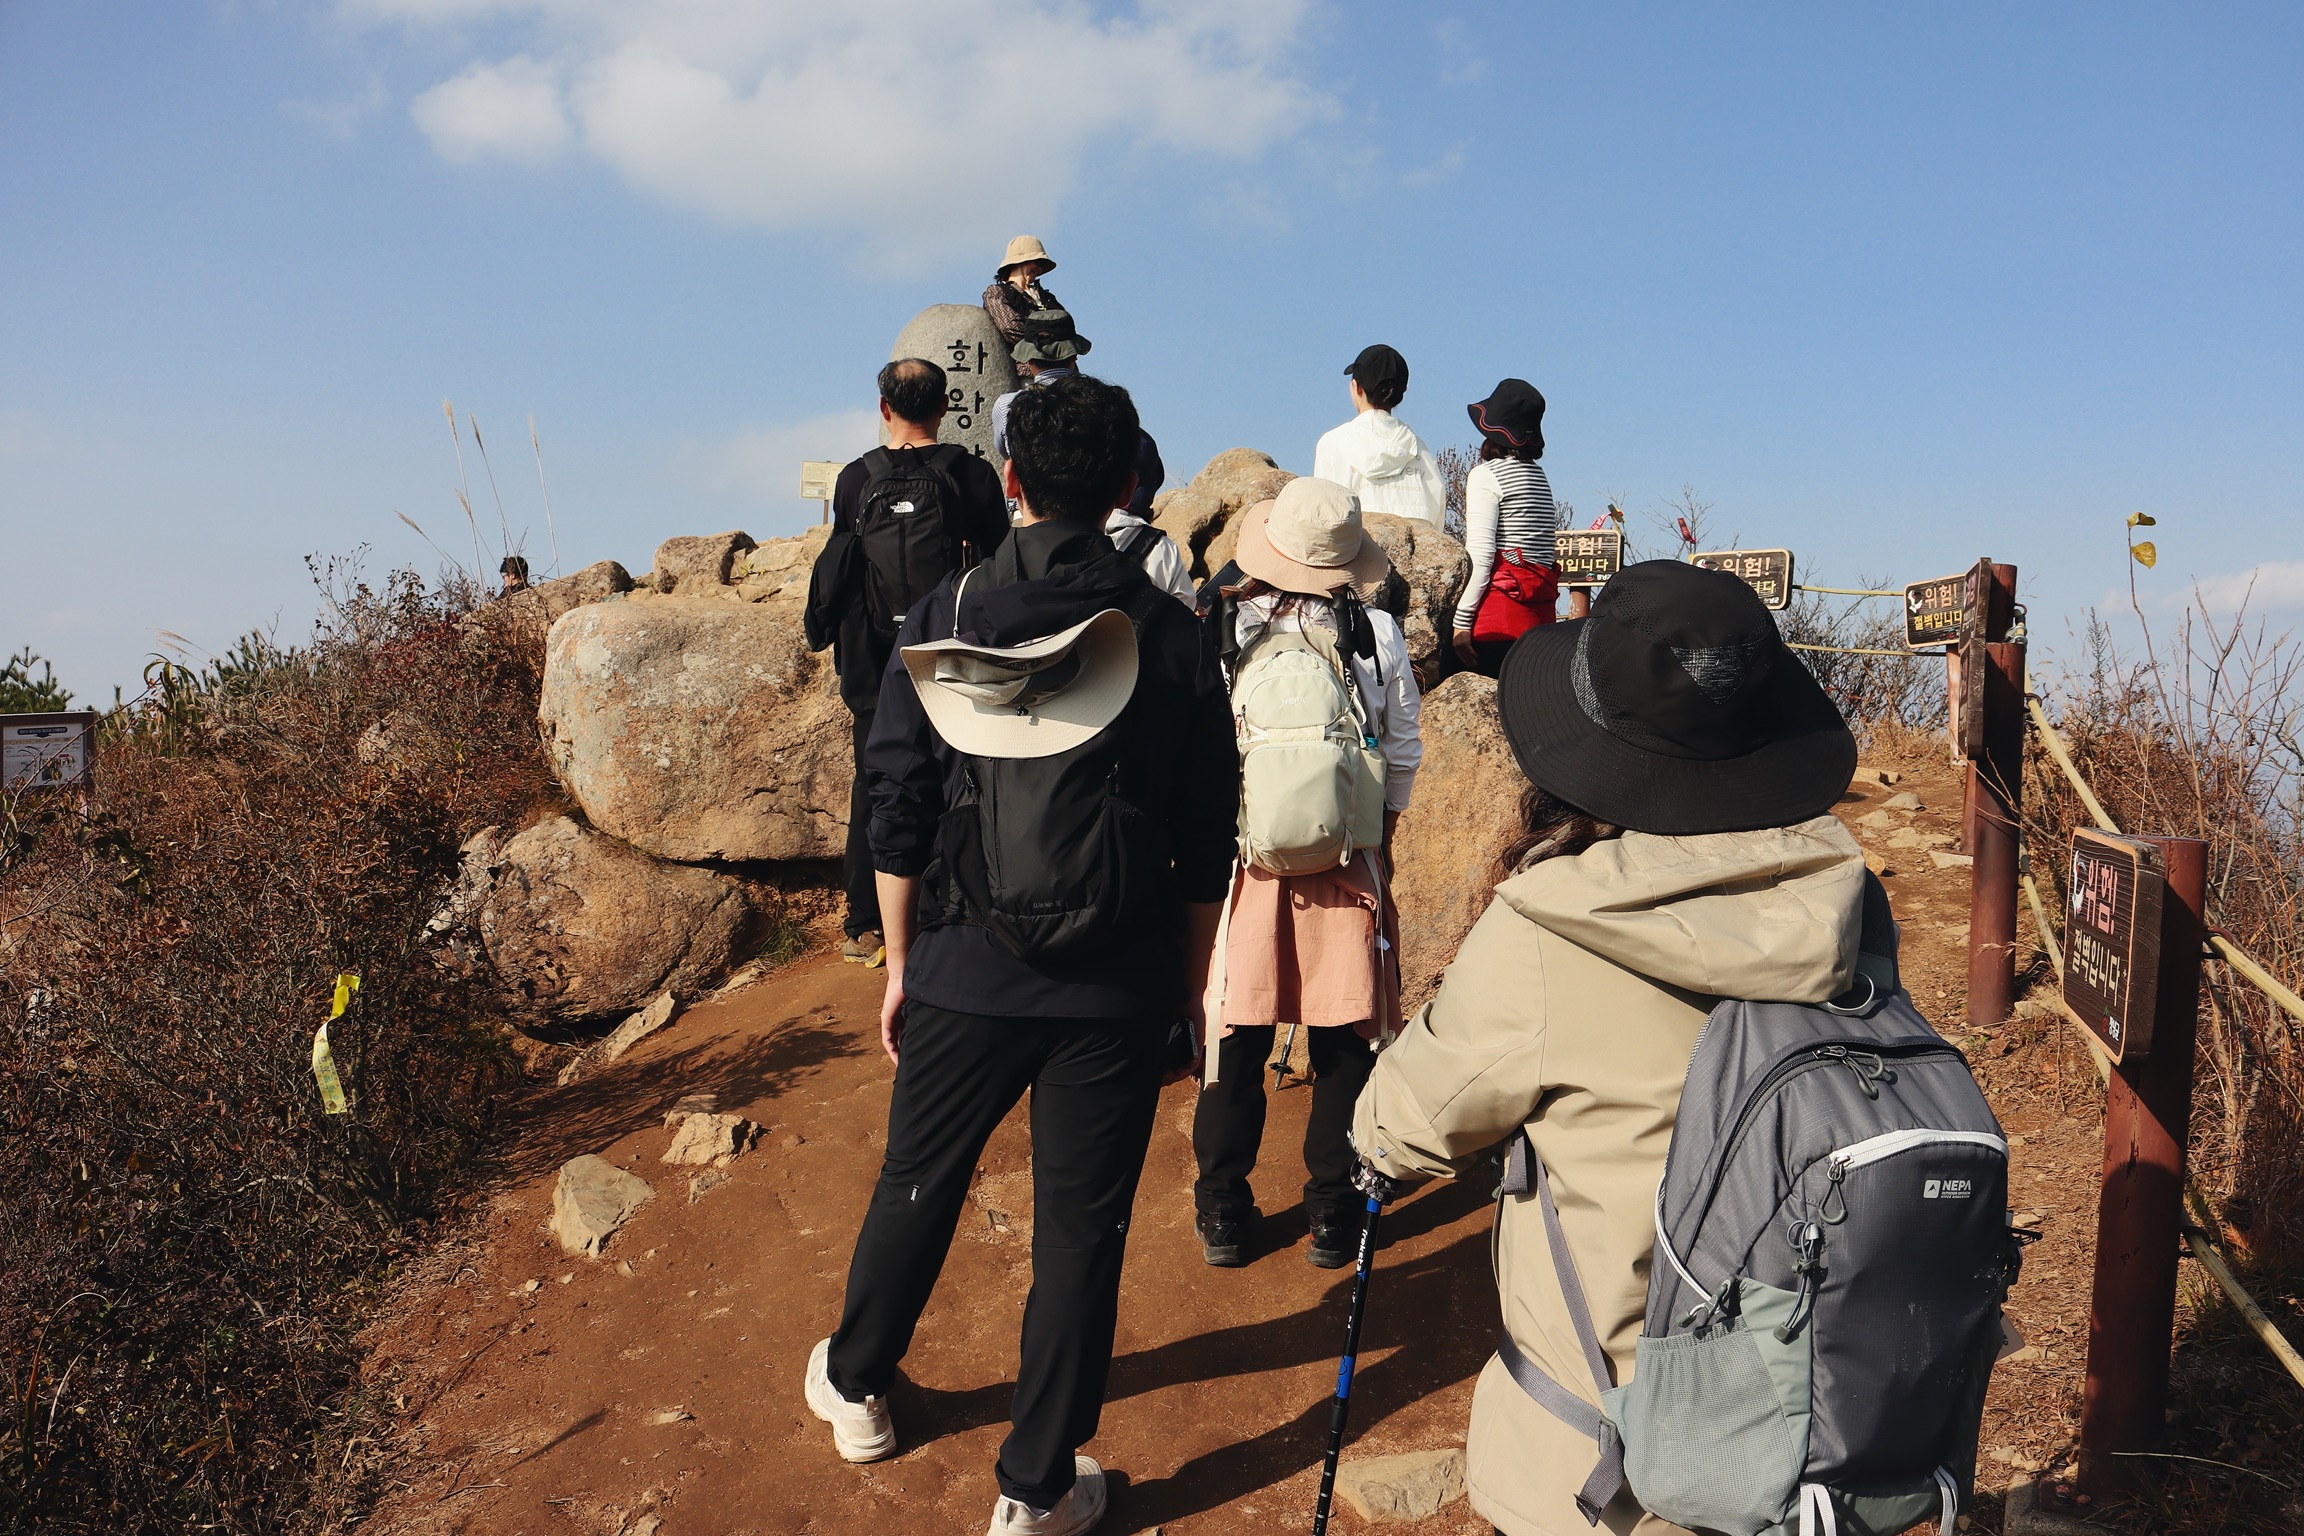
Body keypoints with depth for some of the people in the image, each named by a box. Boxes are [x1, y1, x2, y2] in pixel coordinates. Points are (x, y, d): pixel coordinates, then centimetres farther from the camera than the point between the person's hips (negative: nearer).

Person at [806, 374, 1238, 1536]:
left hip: (965, 975, 2)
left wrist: (900, 961, 12)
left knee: (918, 1182, 23)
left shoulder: (938, 622, -4)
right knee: (1082, 1229, 11)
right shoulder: (1171, 637, -6)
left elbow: (897, 816, 0)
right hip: (1120, 993, -1)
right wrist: (1189, 995, 8)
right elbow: (1206, 843, -2)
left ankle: (854, 1387, 46)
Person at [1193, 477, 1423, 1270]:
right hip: (1349, 865, 0)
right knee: (1345, 1039, 11)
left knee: (1235, 1035, 11)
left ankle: (1222, 1208, 21)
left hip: (1239, 857, 0)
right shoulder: (1377, 632, -4)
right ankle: (1333, 1209, 20)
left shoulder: (1215, 630, -6)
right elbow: (1403, 753, 4)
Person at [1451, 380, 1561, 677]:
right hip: (1542, 612, 7)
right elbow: (1548, 547, 12)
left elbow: (1480, 556, -12)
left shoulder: (1485, 475, -4)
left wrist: (1461, 622, -12)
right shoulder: (1541, 476, 15)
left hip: (1499, 615, -7)